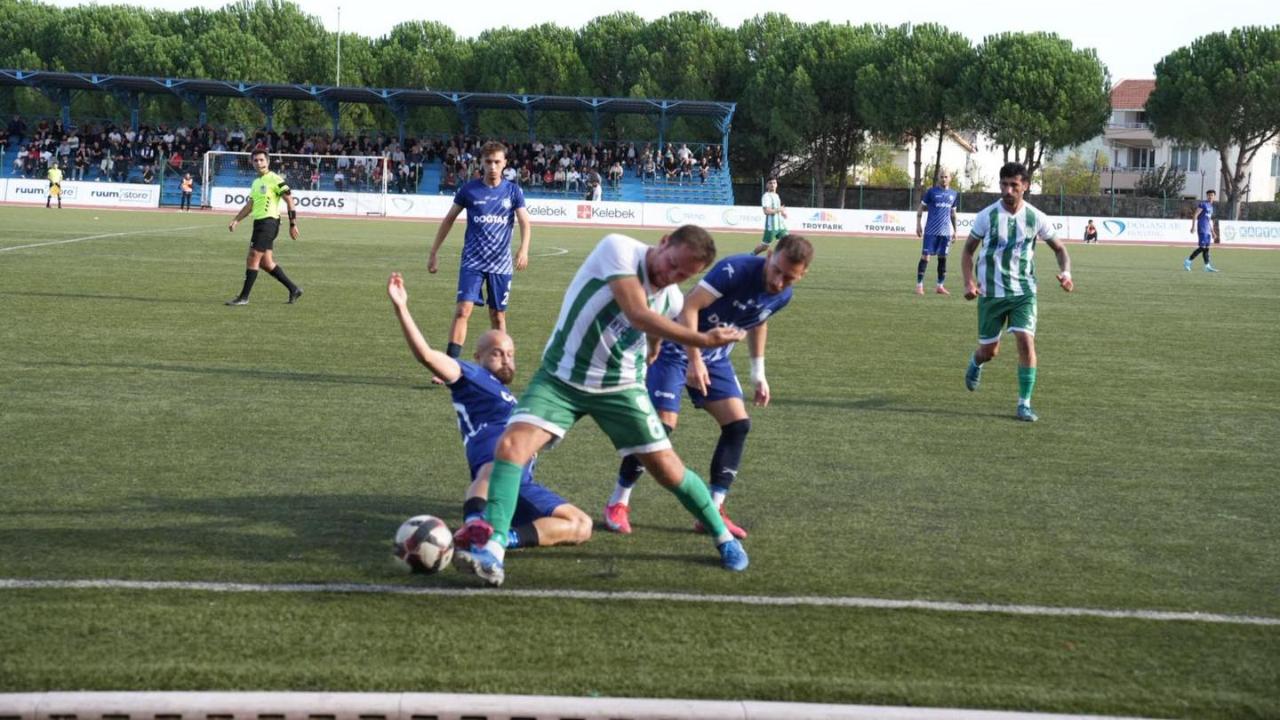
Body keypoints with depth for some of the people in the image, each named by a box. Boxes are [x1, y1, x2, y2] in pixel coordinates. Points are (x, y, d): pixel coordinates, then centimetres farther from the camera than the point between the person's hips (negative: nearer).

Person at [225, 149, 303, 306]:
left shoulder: (274, 180, -9)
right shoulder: (256, 182, 18)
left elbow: (289, 200, -10)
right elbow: (250, 205, 24)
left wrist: (293, 224, -13)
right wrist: (236, 220, 14)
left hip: (269, 222, -9)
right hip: (259, 223, 9)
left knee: (252, 259, -9)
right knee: (265, 262, 9)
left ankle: (244, 297, -4)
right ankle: (293, 289, 19)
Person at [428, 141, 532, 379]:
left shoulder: (513, 191, 3)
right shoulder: (469, 190, 1)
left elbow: (524, 222, -2)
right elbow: (448, 220, 9)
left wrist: (524, 249, -21)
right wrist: (434, 252, 9)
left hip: (501, 264, 1)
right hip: (472, 262, -1)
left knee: (498, 316, 8)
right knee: (462, 310, -14)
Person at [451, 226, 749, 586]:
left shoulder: (671, 300, -3)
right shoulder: (618, 249, -20)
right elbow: (638, 315, -30)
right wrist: (704, 340, -31)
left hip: (619, 387, 3)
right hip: (560, 377, -3)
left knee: (668, 470, 0)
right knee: (512, 444, -24)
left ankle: (724, 539, 23)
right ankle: (491, 549, -25)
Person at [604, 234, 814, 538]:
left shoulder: (782, 296, -6)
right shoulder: (736, 270, -30)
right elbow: (689, 306, -29)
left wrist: (758, 373, 16)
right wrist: (694, 360, -34)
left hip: (716, 356, 7)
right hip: (677, 349, -7)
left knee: (738, 424, -4)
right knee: (661, 424, -13)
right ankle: (618, 502, 4)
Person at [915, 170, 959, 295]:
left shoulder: (953, 194, 11)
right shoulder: (931, 191, -1)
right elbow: (921, 208, 2)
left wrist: (955, 230, 18)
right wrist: (918, 224, -6)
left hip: (946, 231, 4)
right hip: (931, 230, -4)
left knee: (943, 257, 7)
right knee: (925, 256, -6)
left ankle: (940, 286, 14)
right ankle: (919, 285, -1)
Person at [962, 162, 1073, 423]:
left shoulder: (1036, 218, -4)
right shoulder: (987, 215, -7)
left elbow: (1059, 248, 9)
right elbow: (969, 248, 4)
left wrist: (1065, 272, -11)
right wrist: (969, 281, -11)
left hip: (1023, 292, 0)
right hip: (991, 293, 0)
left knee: (1026, 342, -17)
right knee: (989, 350, 7)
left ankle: (1024, 404, -7)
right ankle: (976, 363, 46)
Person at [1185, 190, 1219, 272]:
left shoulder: (1211, 206, 20)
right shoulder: (1203, 204, -7)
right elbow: (1195, 215, -13)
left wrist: (1213, 232, 25)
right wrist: (1193, 226, -22)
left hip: (1207, 229, 9)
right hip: (1202, 228, -9)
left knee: (1206, 247, 6)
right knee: (1202, 247, -13)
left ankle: (1207, 266, 6)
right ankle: (1188, 261, -7)